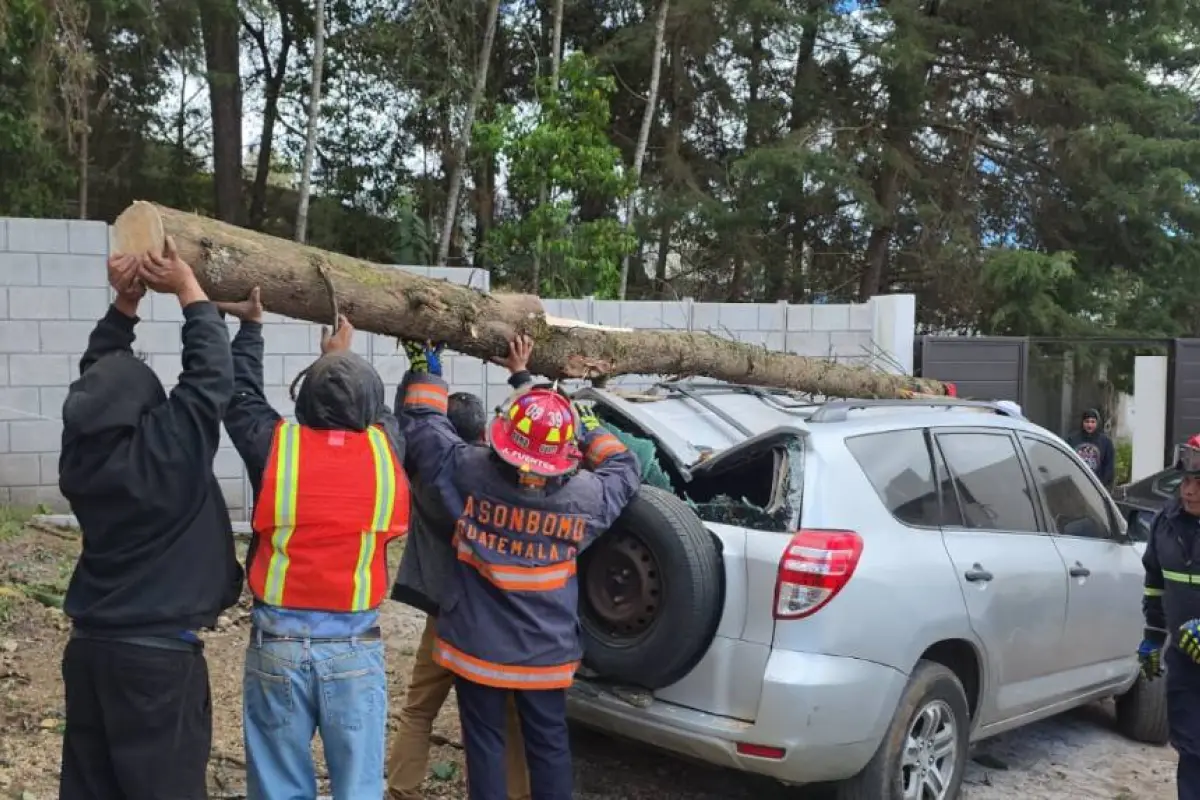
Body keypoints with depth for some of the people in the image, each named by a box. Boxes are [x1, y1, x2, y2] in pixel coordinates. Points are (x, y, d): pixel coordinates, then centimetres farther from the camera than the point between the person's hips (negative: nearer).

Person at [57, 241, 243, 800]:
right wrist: (188, 290, 1)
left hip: (89, 645, 7)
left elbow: (97, 379, 15)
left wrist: (124, 305, 9)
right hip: (158, 652, -7)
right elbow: (211, 375, -9)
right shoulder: (169, 450, -17)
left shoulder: (81, 451, 0)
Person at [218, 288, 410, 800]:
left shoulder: (276, 445, -7)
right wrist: (344, 356, 34)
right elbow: (378, 414, 20)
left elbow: (239, 396, 14)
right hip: (355, 647, 0)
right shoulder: (386, 449, -5)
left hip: (278, 643, 0)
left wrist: (250, 326, 28)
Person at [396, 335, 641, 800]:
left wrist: (422, 361, 10)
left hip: (476, 646, -1)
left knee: (484, 744, 12)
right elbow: (623, 465, 7)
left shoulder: (470, 474, -20)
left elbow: (422, 420, -6)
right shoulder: (587, 497, -15)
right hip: (546, 653, 1)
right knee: (549, 745, 16)